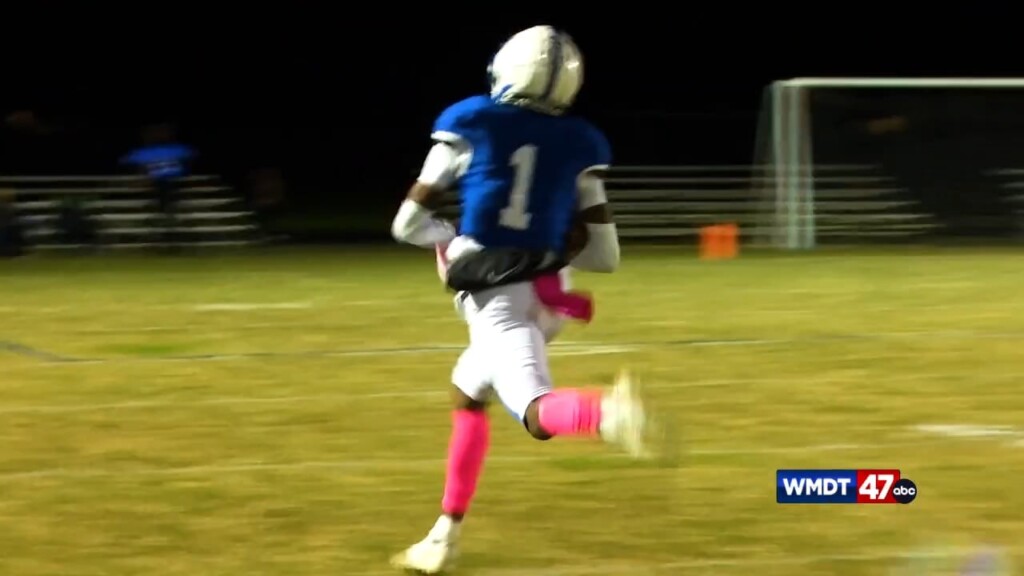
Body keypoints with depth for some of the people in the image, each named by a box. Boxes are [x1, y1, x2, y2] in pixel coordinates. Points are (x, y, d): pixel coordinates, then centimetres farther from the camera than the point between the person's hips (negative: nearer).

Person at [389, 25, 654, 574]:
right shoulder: (579, 146, 7)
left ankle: (607, 413, -56)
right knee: (467, 391, 27)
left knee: (538, 412, -19)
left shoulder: (470, 127, -1)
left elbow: (408, 223, 3)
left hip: (493, 297, -5)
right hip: (540, 293, 5)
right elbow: (604, 255, 7)